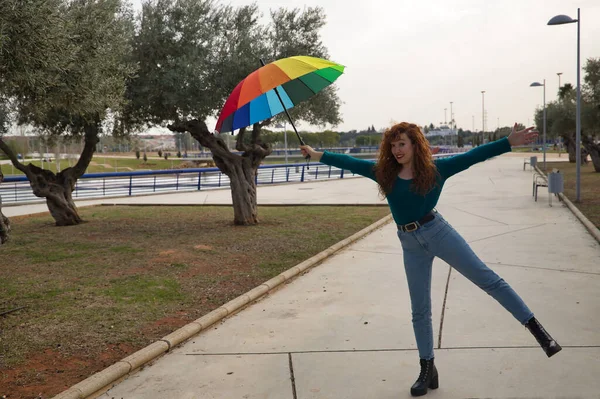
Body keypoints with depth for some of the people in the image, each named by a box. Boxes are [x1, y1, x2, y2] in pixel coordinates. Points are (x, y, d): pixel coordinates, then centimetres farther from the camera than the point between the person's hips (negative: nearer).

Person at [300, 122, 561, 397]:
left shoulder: (435, 168, -5)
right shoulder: (384, 172, 3)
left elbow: (472, 156, -7)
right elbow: (352, 163, 10)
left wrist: (509, 142, -13)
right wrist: (319, 155, 12)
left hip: (437, 231, -3)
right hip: (410, 244, 3)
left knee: (487, 278, -7)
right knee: (419, 310, 9)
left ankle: (536, 328, 3)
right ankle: (428, 370, 21)